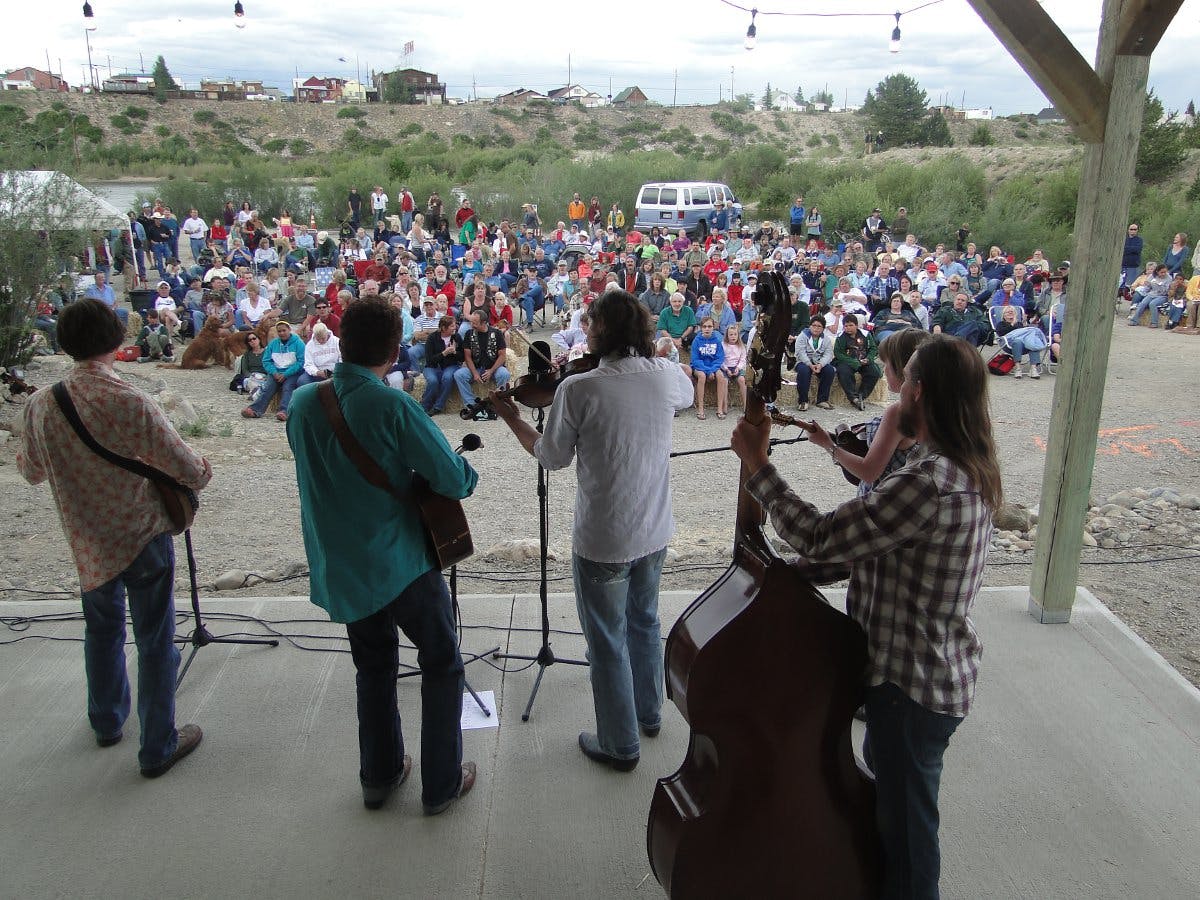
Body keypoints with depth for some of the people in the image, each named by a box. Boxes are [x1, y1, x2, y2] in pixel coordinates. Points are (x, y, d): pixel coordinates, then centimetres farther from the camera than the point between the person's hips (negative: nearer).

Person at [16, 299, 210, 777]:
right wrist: (202, 469, 1)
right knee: (155, 642, 9)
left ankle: (107, 722, 45)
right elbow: (192, 472, -21)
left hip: (88, 543, 5)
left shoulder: (40, 405, -10)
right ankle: (158, 747, 20)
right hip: (143, 538, -5)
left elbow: (30, 471, 7)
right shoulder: (133, 404, -25)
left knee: (102, 630, 27)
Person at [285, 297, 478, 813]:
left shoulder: (302, 404, -3)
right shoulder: (392, 406, -22)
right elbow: (454, 480, -20)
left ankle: (379, 776, 34)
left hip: (340, 567, 6)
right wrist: (465, 472, 2)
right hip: (399, 560, -6)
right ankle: (441, 784, 20)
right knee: (441, 662, 12)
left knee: (373, 665, 23)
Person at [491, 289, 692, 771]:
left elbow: (552, 456, -7)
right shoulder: (667, 375, -7)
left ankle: (620, 744, 26)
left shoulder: (579, 389, -21)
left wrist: (511, 417, 8)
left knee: (608, 643, 11)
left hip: (602, 540, -5)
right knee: (645, 623, 26)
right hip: (655, 532, 6)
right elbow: (686, 398, 18)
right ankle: (649, 713, 45)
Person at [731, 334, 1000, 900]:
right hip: (937, 670, 10)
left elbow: (821, 538, -27)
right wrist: (797, 572, 0)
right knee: (891, 805, 30)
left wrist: (757, 464, -18)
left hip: (911, 683, -10)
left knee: (905, 827, 11)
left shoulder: (929, 483, -31)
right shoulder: (969, 473, 3)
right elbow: (872, 545, 7)